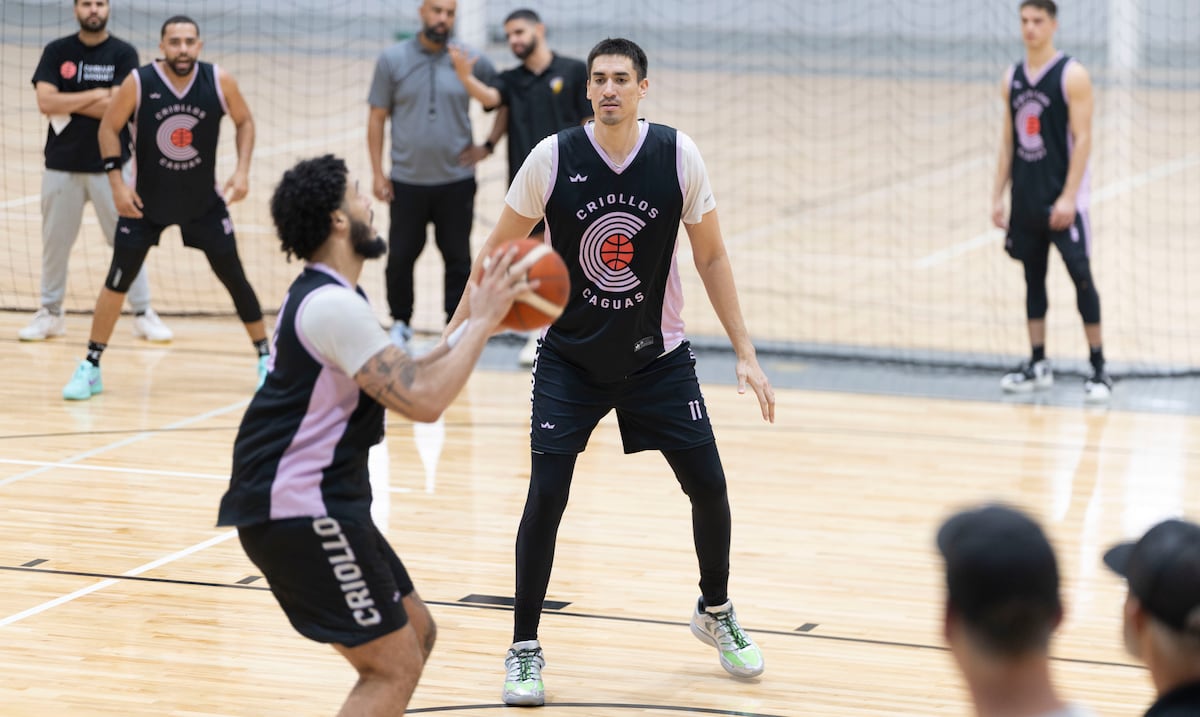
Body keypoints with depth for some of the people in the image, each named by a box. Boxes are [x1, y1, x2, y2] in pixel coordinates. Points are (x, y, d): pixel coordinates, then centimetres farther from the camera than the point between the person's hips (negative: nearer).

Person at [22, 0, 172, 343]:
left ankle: (143, 314, 10)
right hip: (62, 164, 2)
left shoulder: (124, 54, -3)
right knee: (55, 241, 8)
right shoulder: (56, 52, 2)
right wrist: (94, 96, -13)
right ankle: (50, 313, 20)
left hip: (109, 164, -2)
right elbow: (45, 101, -11)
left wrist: (67, 104, -10)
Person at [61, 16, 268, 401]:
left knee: (234, 278, 3)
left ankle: (265, 359, 18)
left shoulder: (219, 81, -14)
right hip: (147, 202, -1)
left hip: (203, 202, 1)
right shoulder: (138, 83, -18)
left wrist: (242, 171, -9)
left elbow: (244, 121, 3)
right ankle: (90, 368, 9)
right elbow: (109, 128, -5)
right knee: (118, 279, -2)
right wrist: (116, 180, -13)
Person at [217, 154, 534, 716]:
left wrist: (472, 326, 14)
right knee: (394, 668, -10)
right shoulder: (333, 306, -18)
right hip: (299, 514, -11)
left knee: (416, 634, 18)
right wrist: (482, 322, -11)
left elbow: (403, 381, 22)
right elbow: (423, 401, -21)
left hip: (316, 501, 11)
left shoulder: (322, 298, 15)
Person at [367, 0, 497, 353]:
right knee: (400, 257, 7)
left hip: (457, 181, 0)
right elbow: (377, 118, 2)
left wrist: (487, 146, 0)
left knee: (458, 258, 7)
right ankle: (400, 324, 24)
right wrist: (378, 173, -2)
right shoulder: (392, 59, -2)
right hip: (407, 181, 0)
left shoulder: (471, 61, -2)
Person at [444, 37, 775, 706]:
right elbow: (499, 248, -2)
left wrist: (747, 354, -3)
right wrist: (457, 334, -5)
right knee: (546, 496, -11)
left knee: (709, 486, 1)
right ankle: (525, 650, 5)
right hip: (570, 360, -1)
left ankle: (715, 612, 29)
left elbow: (712, 257, -1)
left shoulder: (680, 156, -11)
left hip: (657, 356, 1)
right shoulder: (553, 158, -14)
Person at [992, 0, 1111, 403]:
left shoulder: (1072, 76, -8)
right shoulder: (1012, 79, 9)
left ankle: (1099, 369, -1)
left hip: (1062, 199, -6)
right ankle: (1038, 366, 16)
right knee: (1033, 278, 9)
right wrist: (998, 195, 8)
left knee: (1081, 278, -6)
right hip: (1026, 199, 6)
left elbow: (1082, 139, -12)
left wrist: (1068, 197, -19)